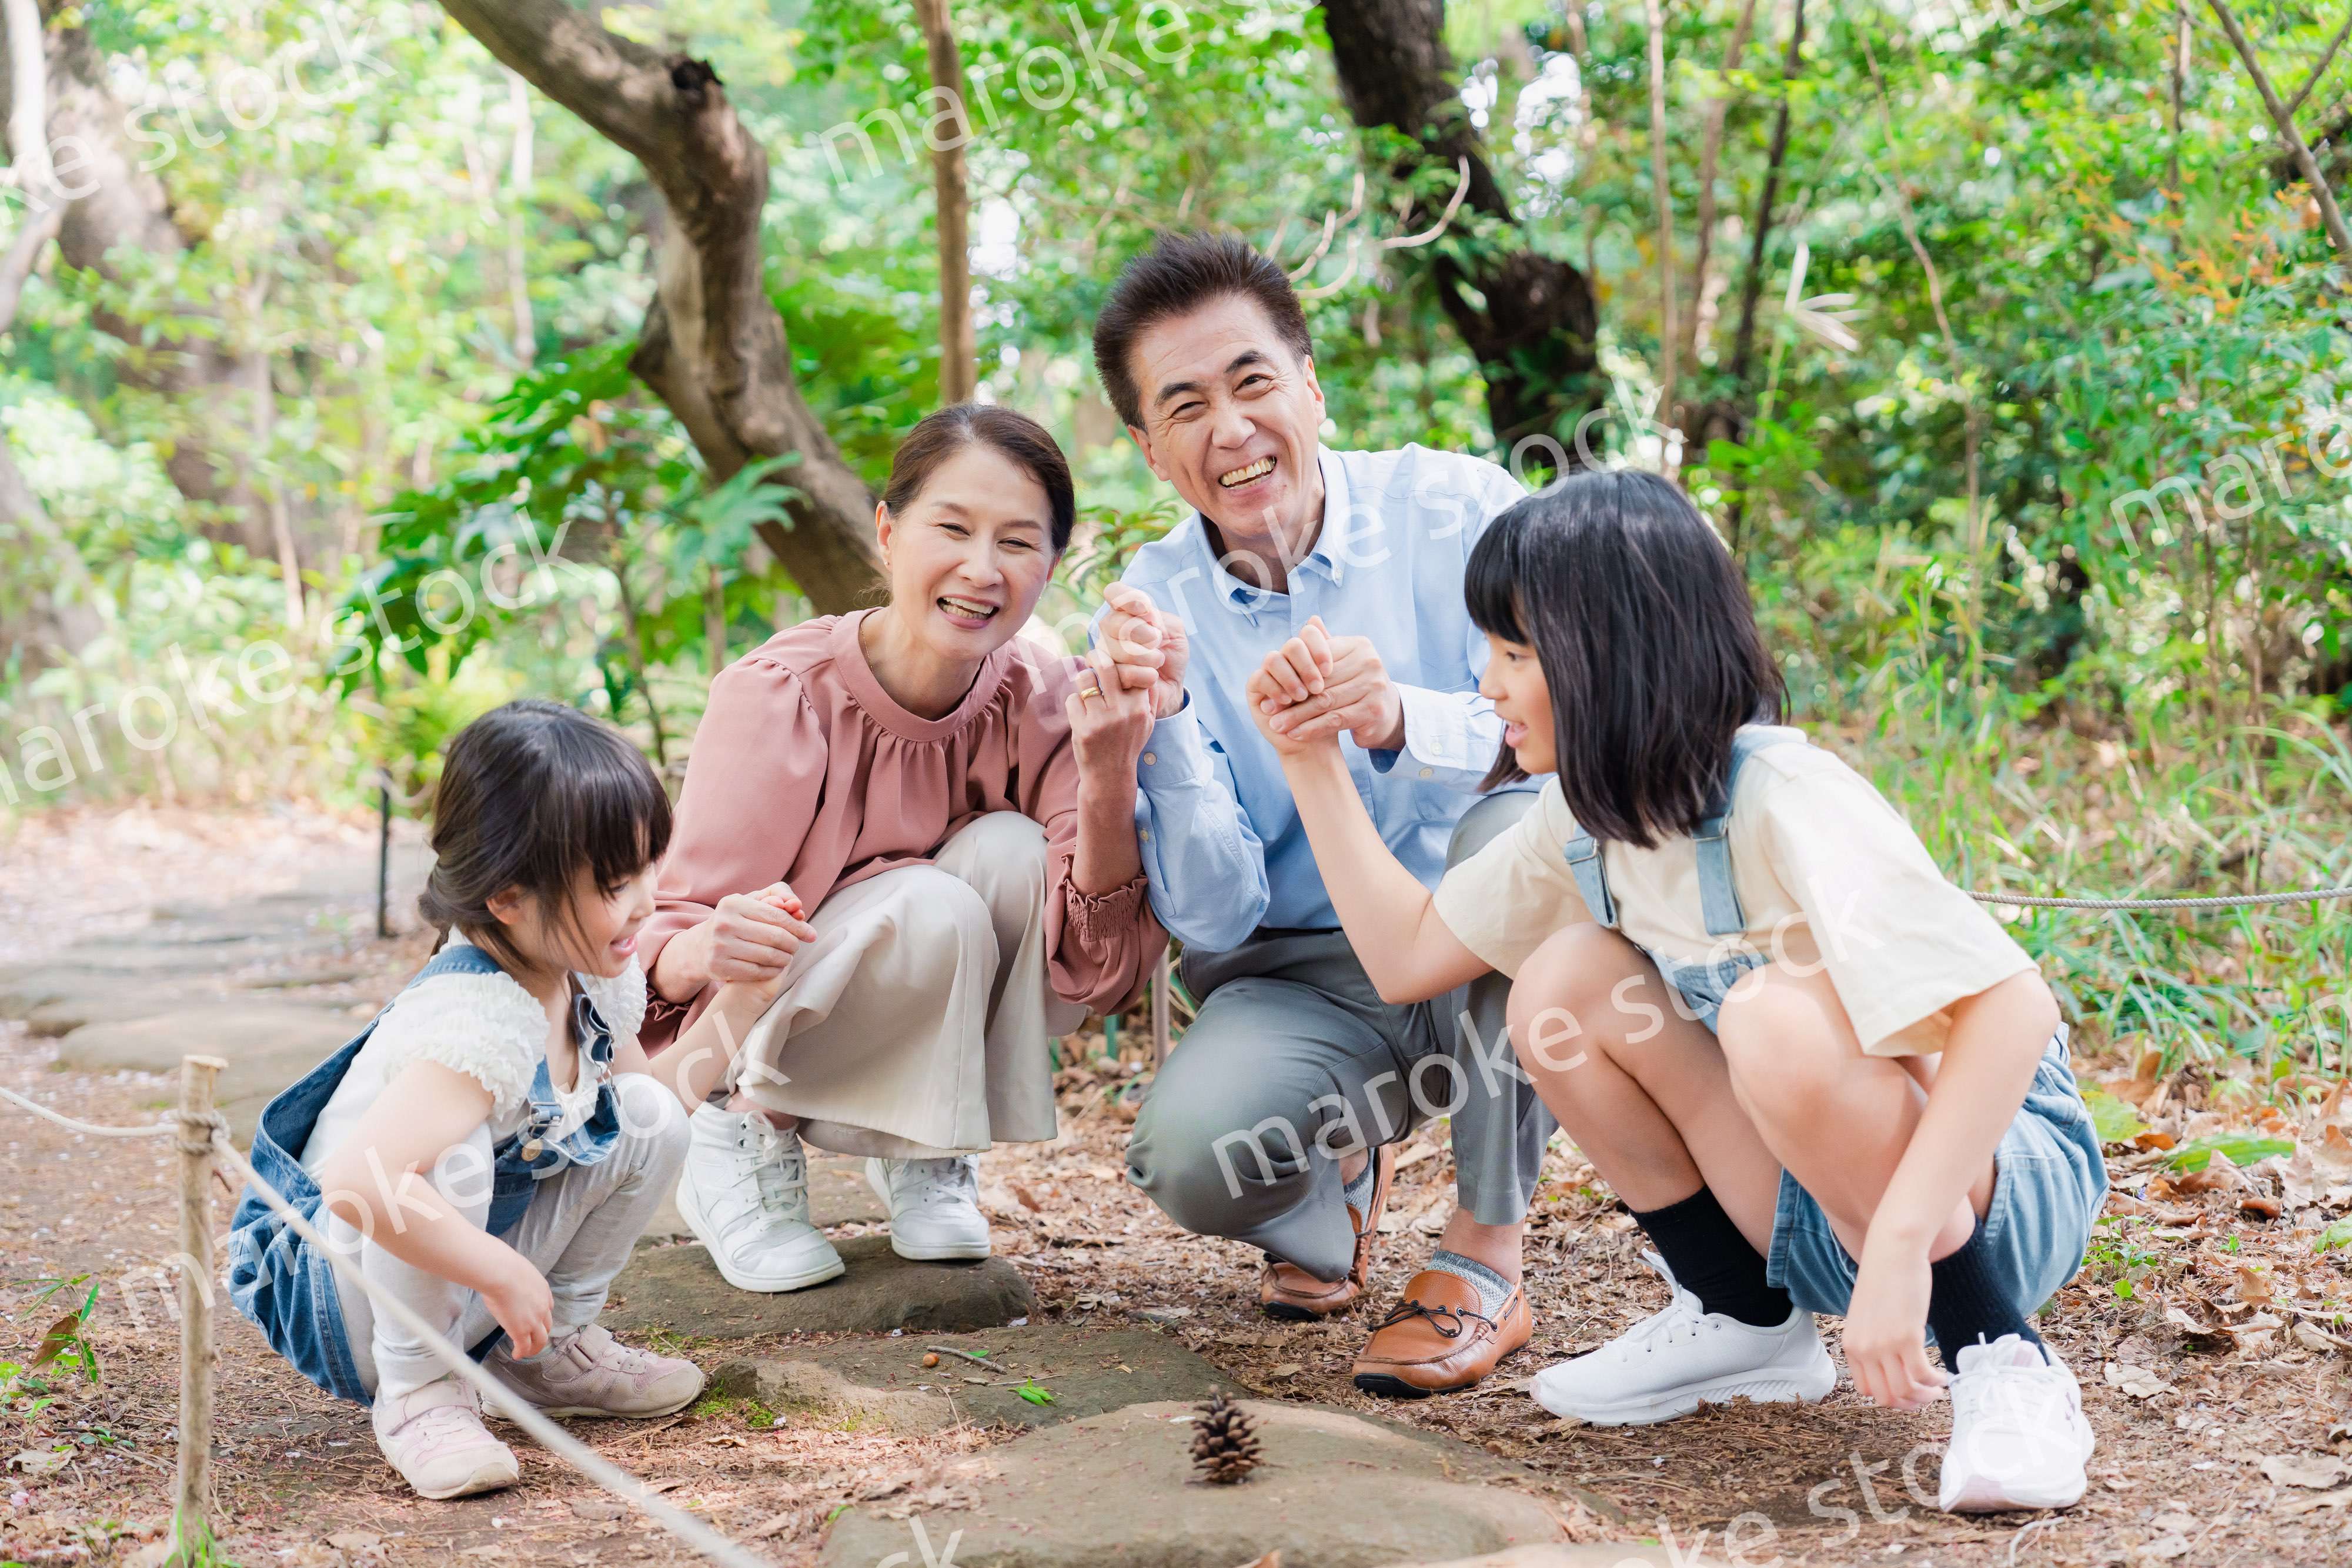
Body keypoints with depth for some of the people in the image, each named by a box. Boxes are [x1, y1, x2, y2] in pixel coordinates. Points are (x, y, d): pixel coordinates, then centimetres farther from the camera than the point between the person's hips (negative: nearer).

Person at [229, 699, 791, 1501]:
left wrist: (738, 1003, -2)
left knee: (648, 1118, -4)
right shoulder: (477, 1022, -36)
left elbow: (654, 1098, 11)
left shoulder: (594, 973, -6)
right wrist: (506, 1274, -36)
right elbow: (357, 1184, -48)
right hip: (341, 1288, -9)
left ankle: (551, 1349, 12)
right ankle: (417, 1390, -16)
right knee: (452, 1154, -38)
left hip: (461, 1285, 9)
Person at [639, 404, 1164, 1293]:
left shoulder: (1043, 703, -15)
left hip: (931, 1049, 4)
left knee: (1012, 852, -24)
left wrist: (1106, 781, -38)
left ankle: (926, 1157, -5)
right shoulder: (782, 695, -25)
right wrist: (708, 952, -49)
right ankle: (744, 1138, -7)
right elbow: (663, 954, -25)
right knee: (931, 910, -31)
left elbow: (1099, 973, -22)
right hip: (744, 1044, -3)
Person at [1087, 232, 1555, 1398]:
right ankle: (1340, 1170, 10)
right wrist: (1162, 724, -26)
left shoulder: (1453, 509, -8)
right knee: (1190, 1155, -30)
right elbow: (1214, 918, -10)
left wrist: (1406, 719, -38)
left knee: (1516, 824, -34)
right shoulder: (1151, 614, -4)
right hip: (1305, 983, 1)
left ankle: (1487, 1260, -17)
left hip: (1490, 959, 0)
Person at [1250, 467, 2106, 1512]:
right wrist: (1312, 762, 2)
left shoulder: (1785, 804, -26)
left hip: (2003, 1180, -7)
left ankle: (2005, 1366, -16)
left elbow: (2015, 1008, -35)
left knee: (1780, 1018, -35)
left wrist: (1898, 1248, -41)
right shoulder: (1586, 819, 0)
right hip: (1812, 1206, 7)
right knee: (1564, 981, -9)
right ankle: (1747, 1323, 7)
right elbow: (1408, 954, 7)